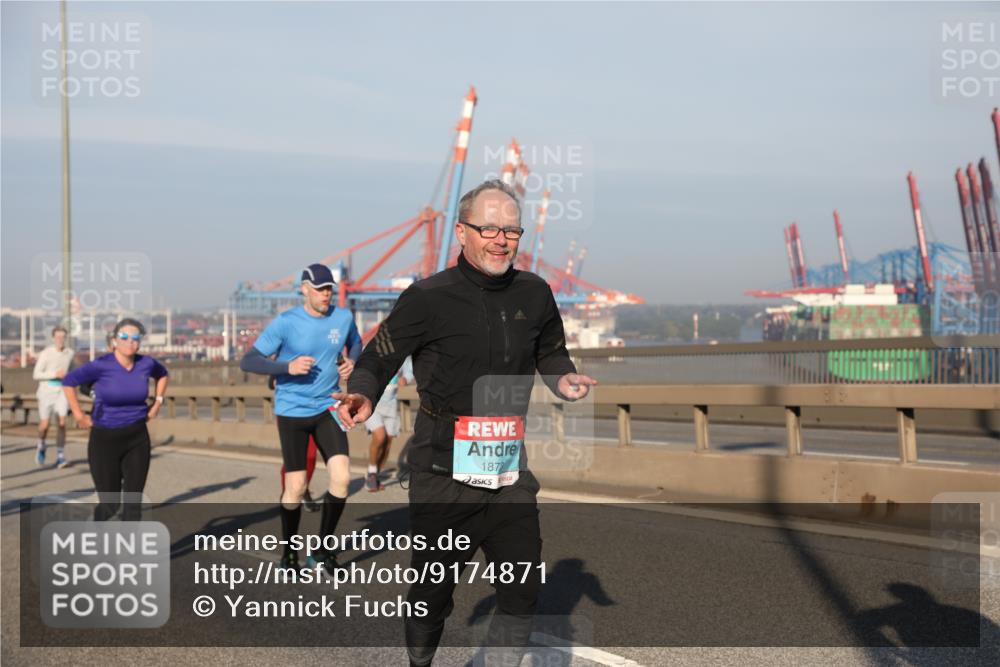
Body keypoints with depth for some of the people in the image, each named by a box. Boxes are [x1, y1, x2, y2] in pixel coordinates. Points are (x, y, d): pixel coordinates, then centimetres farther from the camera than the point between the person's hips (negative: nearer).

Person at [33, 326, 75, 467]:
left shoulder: (70, 353, 1)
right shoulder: (45, 353, -10)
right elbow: (36, 374, -11)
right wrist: (55, 374, -21)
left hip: (62, 392, 2)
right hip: (46, 392, -2)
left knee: (62, 423, -13)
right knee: (44, 425, 1)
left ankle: (60, 457, -6)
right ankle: (41, 447, 33)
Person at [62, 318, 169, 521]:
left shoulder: (146, 364, -3)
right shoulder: (101, 366, -15)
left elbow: (162, 374, 20)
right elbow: (68, 382, -2)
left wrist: (158, 402, 10)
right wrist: (79, 416, -3)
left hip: (137, 438, 3)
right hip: (105, 439, -3)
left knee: (133, 502, 1)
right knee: (110, 504, 4)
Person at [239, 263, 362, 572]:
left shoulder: (343, 317, -1)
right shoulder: (286, 322, -12)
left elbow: (355, 343, 22)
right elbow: (247, 362, -12)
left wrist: (352, 362, -1)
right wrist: (287, 367, -26)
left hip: (327, 408, 3)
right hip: (292, 412, -3)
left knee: (341, 477, -10)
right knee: (295, 488, 0)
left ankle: (323, 549, 8)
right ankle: (289, 554, 22)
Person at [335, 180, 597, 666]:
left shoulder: (534, 293, 4)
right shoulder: (428, 298, -10)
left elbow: (550, 352, 21)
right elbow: (378, 356, -6)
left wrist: (563, 378, 0)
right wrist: (363, 396, -26)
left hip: (508, 467, 4)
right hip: (443, 469, -4)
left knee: (524, 586, 5)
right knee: (433, 589, 9)